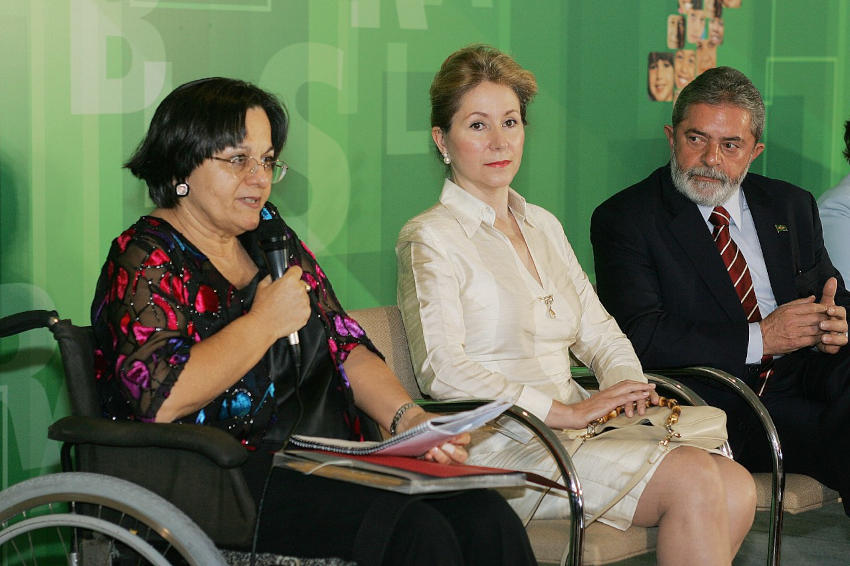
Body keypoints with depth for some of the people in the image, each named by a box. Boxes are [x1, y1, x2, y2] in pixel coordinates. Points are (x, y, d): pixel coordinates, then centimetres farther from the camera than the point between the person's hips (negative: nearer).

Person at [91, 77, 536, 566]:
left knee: (488, 518, -18)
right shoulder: (144, 260, -4)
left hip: (328, 462, 7)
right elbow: (163, 398, -19)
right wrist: (265, 322, -11)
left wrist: (407, 417, -1)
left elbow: (345, 345, 17)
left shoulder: (270, 236, 20)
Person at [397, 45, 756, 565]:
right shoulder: (430, 239, -3)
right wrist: (564, 412, -19)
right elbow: (443, 370, -14)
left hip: (580, 421, 7)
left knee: (736, 488, -18)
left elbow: (598, 331, 21)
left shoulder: (544, 226, 21)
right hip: (500, 444, -7)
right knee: (693, 479, -25)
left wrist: (629, 386, -2)